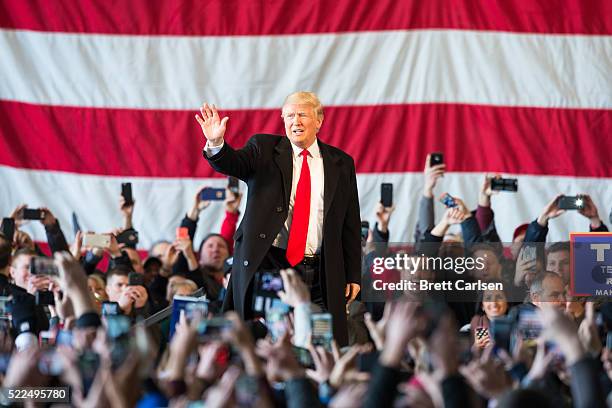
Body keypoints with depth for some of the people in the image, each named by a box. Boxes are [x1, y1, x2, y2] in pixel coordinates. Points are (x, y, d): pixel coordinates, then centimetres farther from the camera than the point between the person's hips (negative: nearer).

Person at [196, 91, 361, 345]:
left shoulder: (341, 163, 11)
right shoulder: (264, 149, 7)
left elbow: (351, 223, 12)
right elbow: (233, 164, -12)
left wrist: (353, 276, 8)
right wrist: (216, 143, -35)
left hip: (318, 275, 1)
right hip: (267, 265, -1)